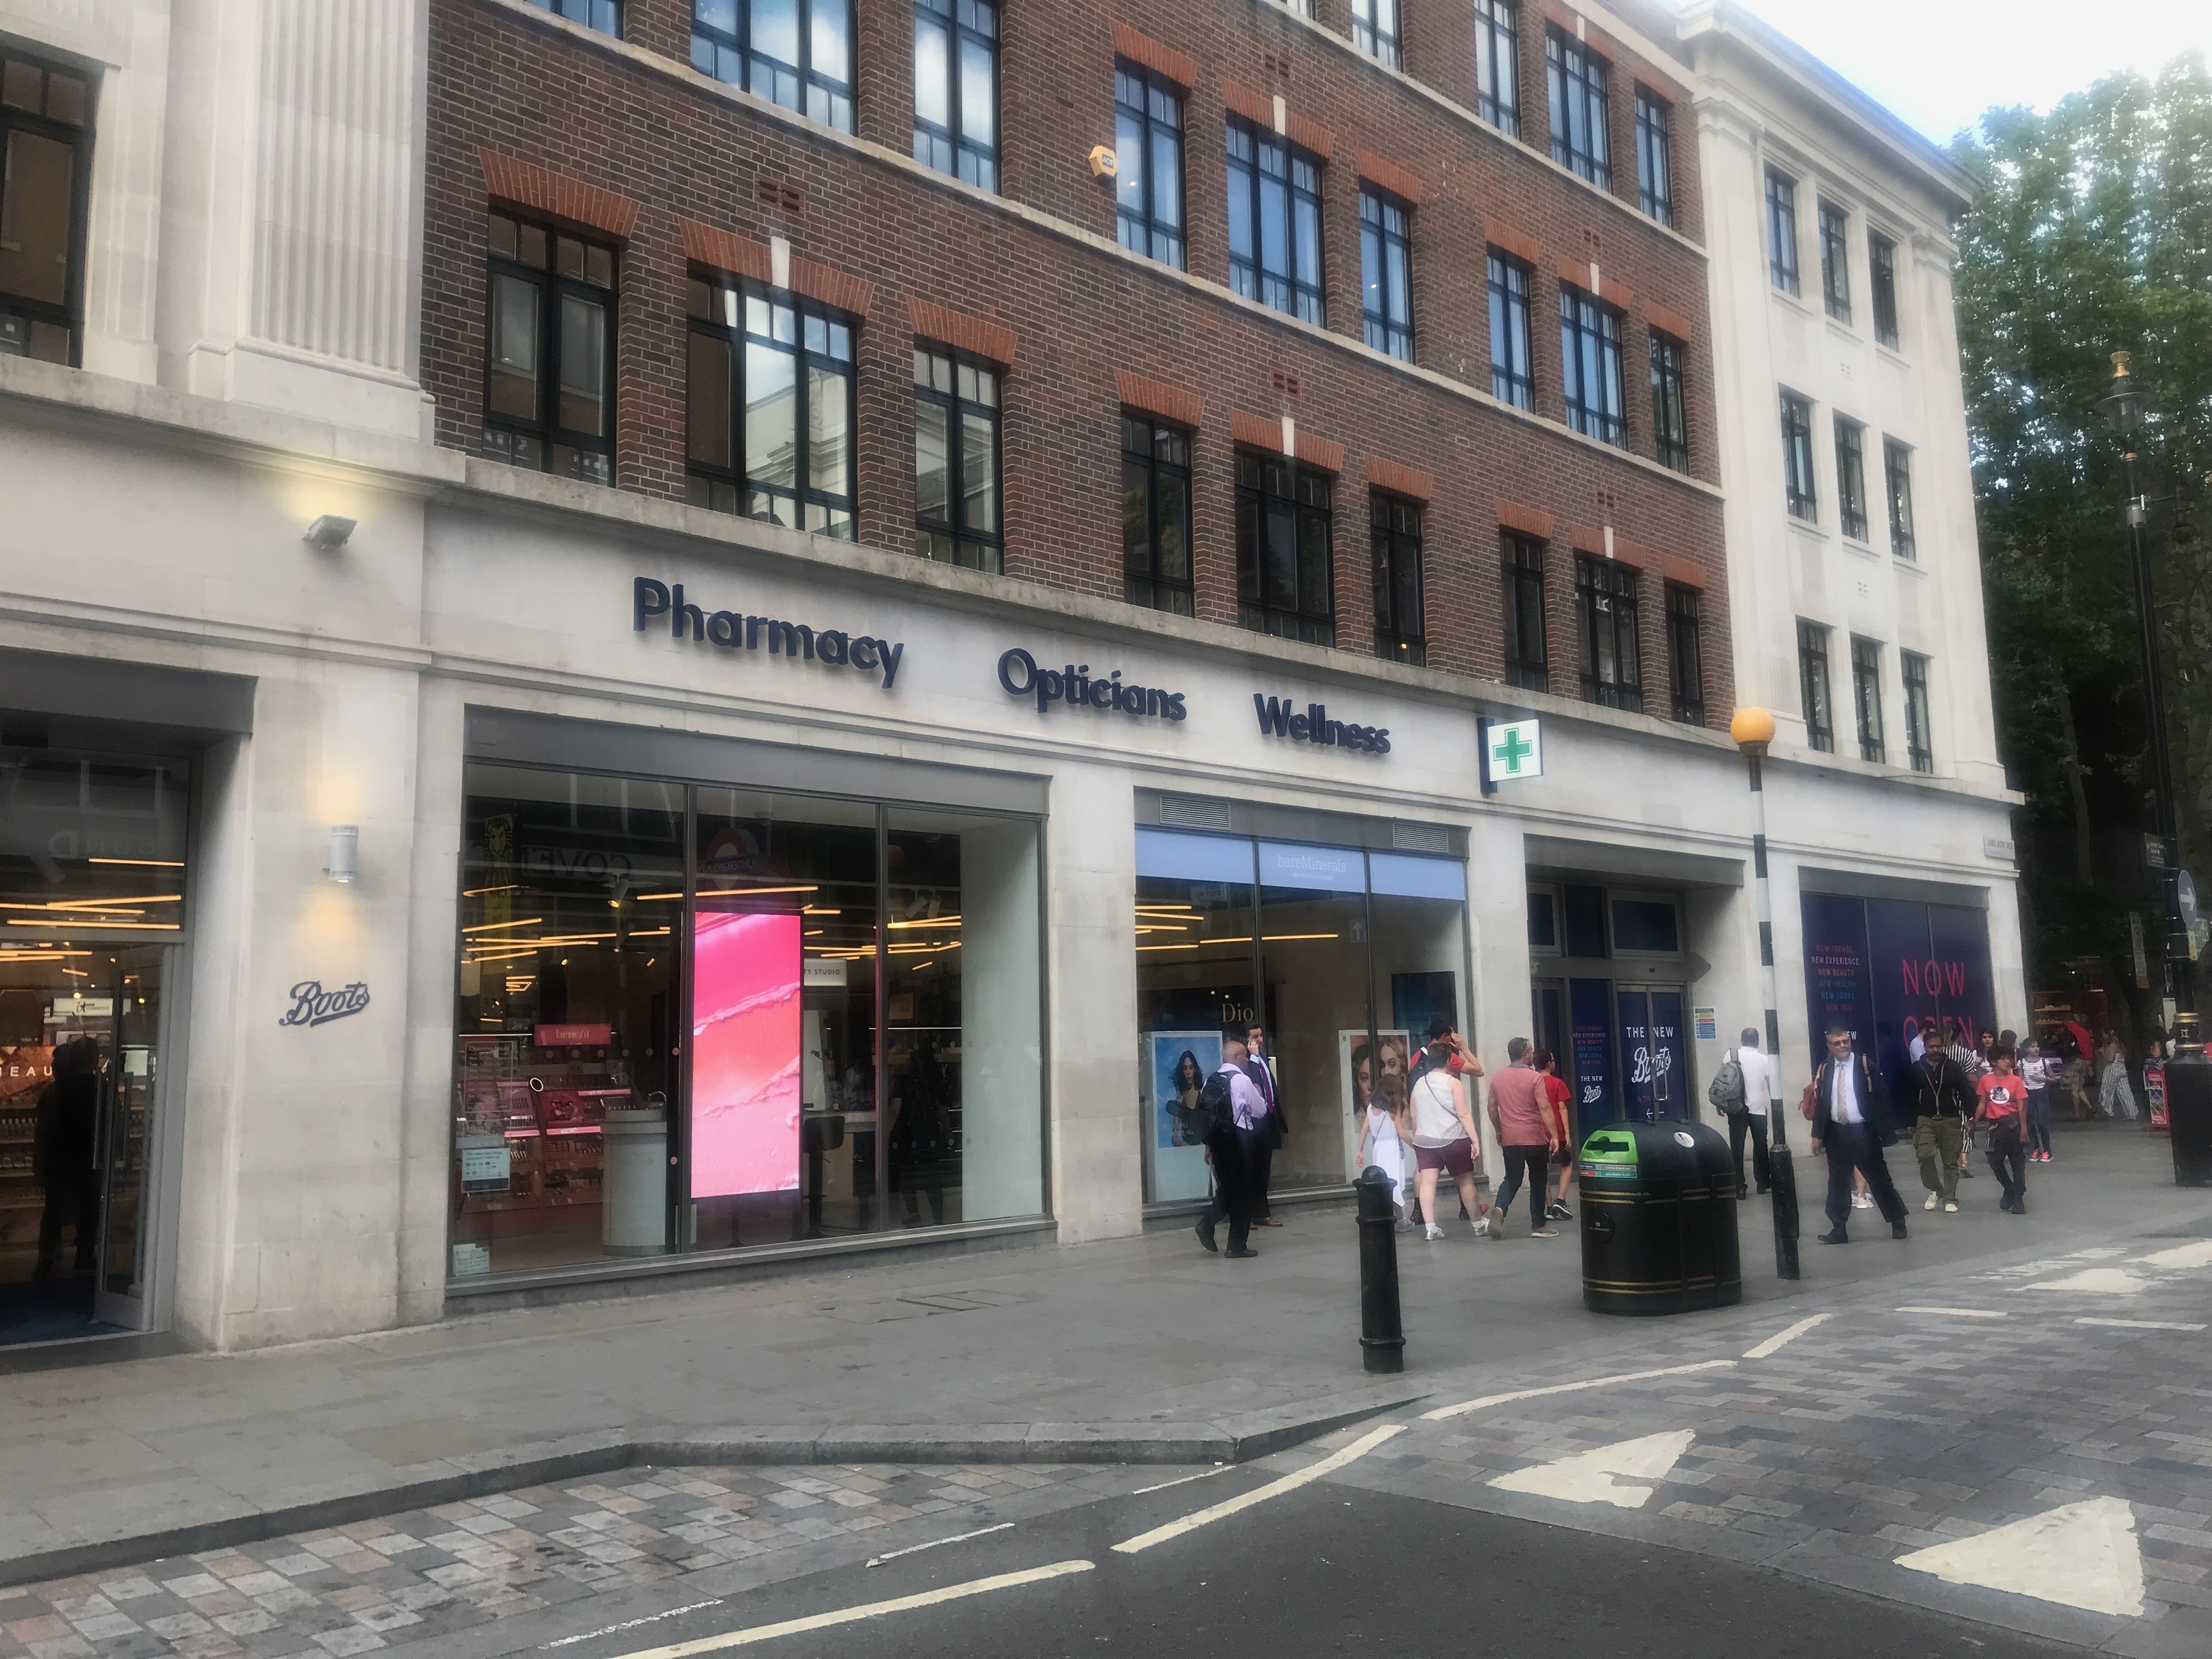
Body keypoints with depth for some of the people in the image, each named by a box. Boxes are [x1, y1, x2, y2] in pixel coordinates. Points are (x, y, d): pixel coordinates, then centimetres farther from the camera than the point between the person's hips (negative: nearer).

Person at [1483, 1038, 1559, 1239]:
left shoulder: (1497, 1079, 6)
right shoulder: (1535, 1077, -10)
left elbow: (1492, 1107, 12)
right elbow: (1545, 1109, -15)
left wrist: (1498, 1131, 24)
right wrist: (1554, 1136, -13)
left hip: (1510, 1139, 4)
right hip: (1535, 1139, -4)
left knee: (1512, 1180, 12)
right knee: (1538, 1181, 10)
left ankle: (1499, 1209, -15)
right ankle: (1538, 1226, 13)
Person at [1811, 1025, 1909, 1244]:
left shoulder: (1865, 1064, -4)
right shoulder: (1824, 1069, 5)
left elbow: (1877, 1098, -5)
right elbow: (1820, 1102, 8)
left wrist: (1878, 1129, -11)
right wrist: (1817, 1133, 4)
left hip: (1862, 1131, -3)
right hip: (1835, 1133, 3)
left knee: (1878, 1177, 3)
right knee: (1838, 1182, 8)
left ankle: (1898, 1222, 20)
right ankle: (1839, 1229, 16)